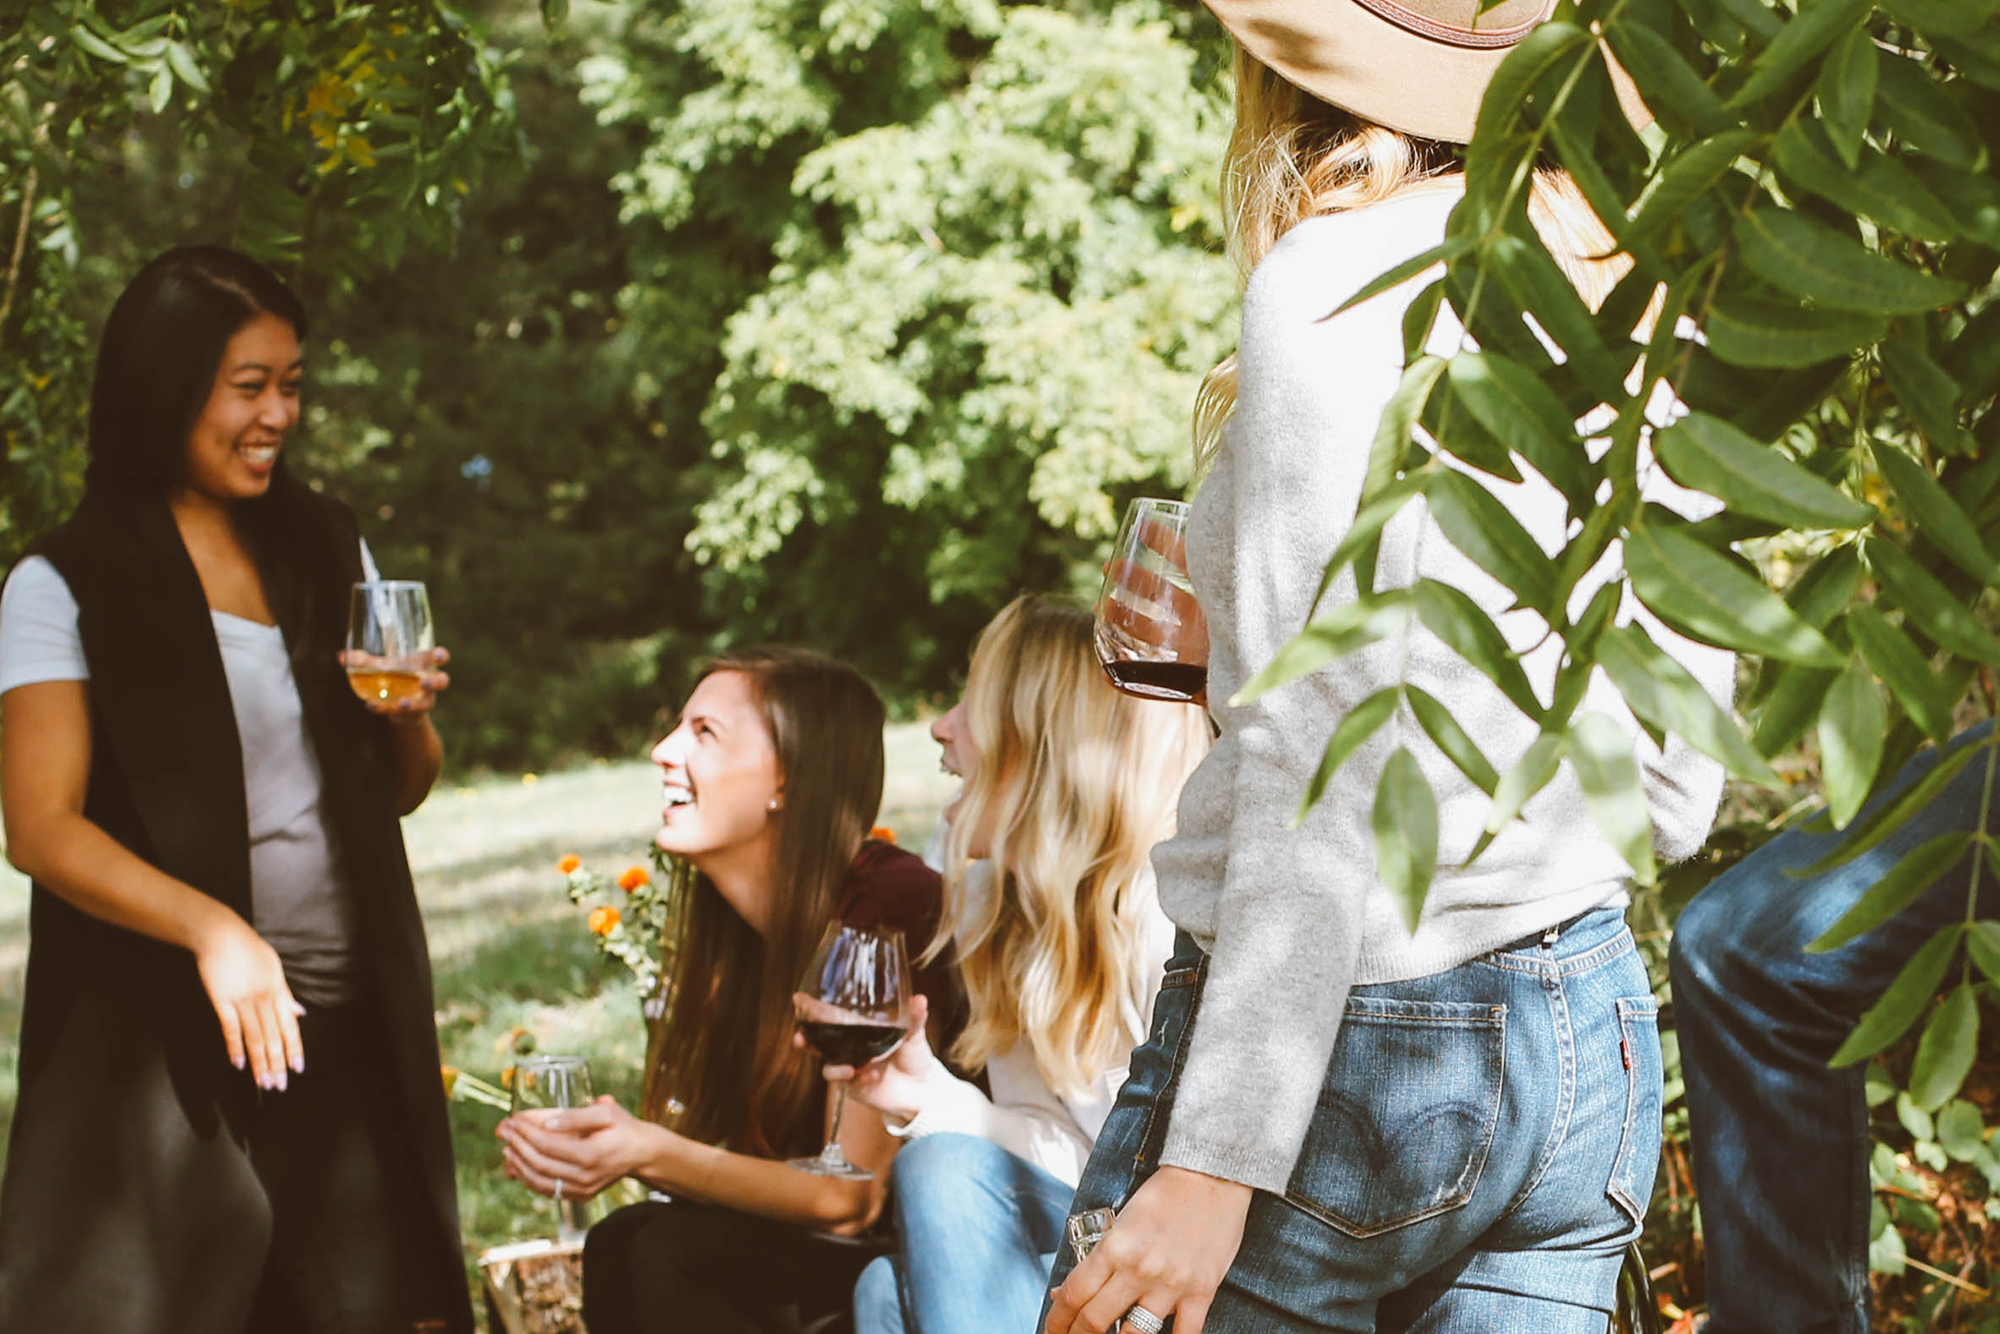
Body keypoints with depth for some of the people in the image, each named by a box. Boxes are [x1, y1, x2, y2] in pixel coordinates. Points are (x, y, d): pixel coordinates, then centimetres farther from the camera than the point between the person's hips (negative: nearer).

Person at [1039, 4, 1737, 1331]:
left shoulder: (1340, 279, -11)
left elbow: (1333, 755, -18)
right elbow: (1676, 795, 12)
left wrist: (1218, 1160, -17)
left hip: (1353, 1033, -7)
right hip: (1591, 1039, 7)